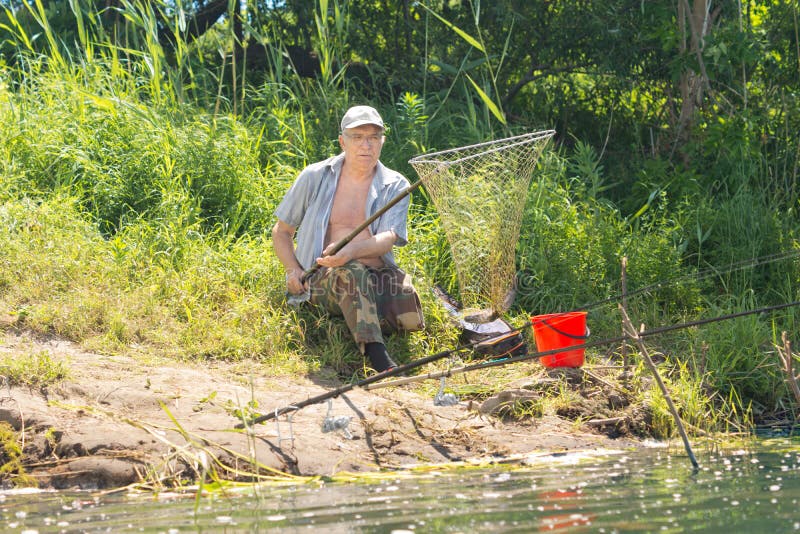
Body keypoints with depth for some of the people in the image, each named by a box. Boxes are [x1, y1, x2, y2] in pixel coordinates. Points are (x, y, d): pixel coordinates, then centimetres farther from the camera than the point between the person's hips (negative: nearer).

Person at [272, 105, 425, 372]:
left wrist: (352, 250, -31)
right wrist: (293, 270, -3)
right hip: (322, 279, -1)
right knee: (352, 271, -38)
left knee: (409, 318, -29)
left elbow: (388, 238, -9)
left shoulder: (395, 186, 8)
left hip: (377, 277, 2)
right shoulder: (315, 177, 8)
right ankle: (378, 357, -48)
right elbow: (281, 231, 16)